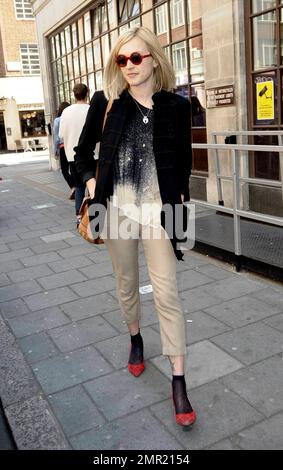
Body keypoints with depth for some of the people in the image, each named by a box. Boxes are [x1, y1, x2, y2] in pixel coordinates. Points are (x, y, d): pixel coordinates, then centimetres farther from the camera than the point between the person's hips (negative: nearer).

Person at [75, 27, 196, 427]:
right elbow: (83, 150, 12)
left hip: (158, 209, -1)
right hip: (118, 207, 2)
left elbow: (184, 161, 10)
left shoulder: (176, 106, 0)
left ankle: (178, 383, 6)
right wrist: (91, 181, -2)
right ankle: (135, 338, 43)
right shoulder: (105, 102, 0)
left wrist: (180, 198, 1)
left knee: (167, 293, -3)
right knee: (126, 282, 15)